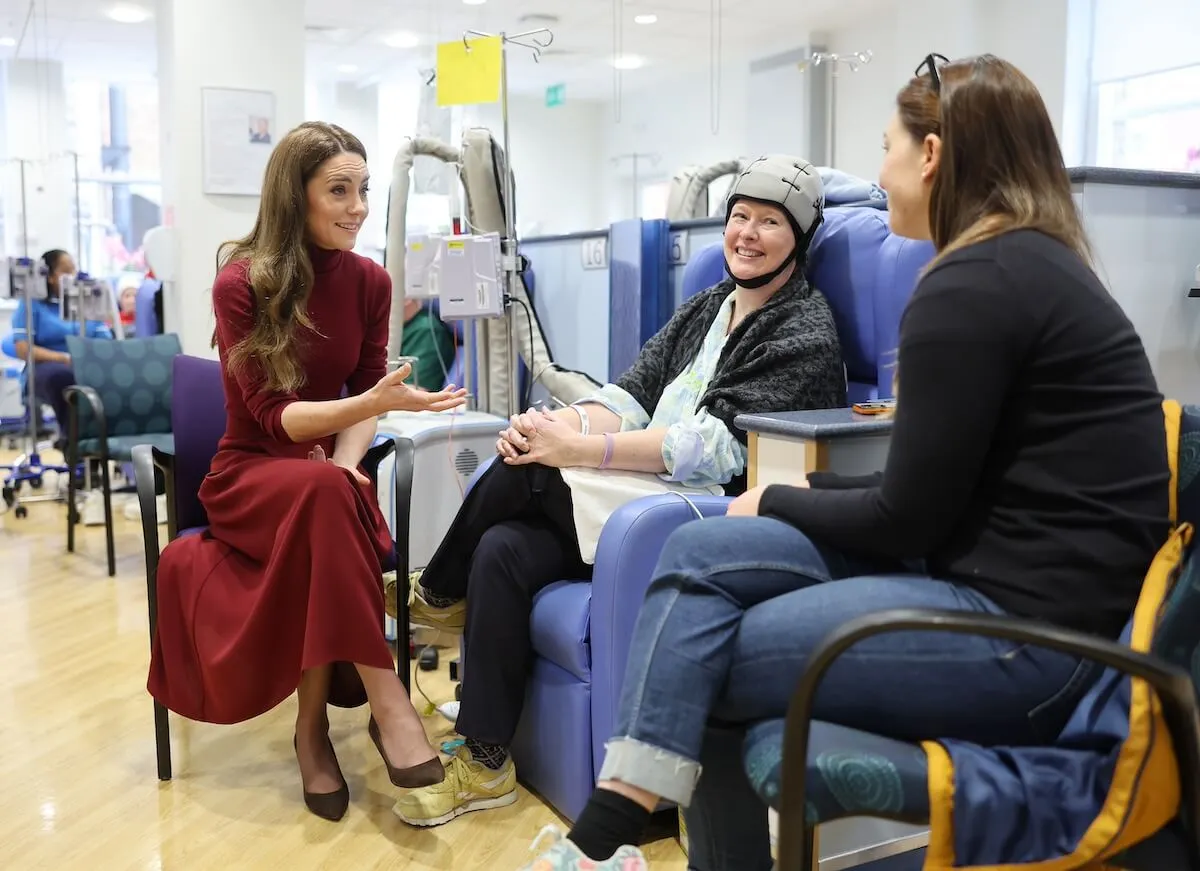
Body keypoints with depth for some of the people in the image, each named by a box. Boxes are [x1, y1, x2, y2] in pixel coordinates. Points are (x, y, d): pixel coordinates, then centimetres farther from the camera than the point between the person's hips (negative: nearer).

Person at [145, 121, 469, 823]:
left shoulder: (370, 281, 1)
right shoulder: (241, 283, -12)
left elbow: (363, 401, 2)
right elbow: (272, 415, -17)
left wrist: (347, 465, -19)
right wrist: (378, 401, -33)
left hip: (325, 475, 3)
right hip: (251, 472, -3)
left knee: (335, 492, -33)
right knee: (322, 493, -37)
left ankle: (315, 724, -21)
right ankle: (385, 700, -34)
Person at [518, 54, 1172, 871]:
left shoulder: (975, 283, -16)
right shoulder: (1035, 263, 15)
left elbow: (908, 520, -14)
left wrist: (779, 504, 2)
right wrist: (811, 493, 10)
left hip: (1031, 627, -9)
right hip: (1014, 582, 9)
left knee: (697, 672, -5)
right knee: (698, 551, 0)